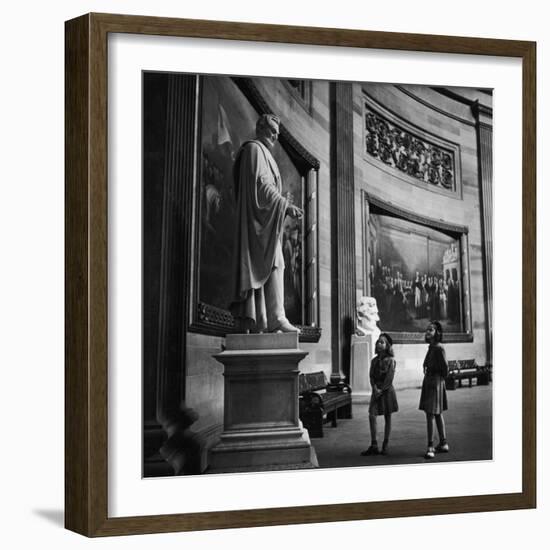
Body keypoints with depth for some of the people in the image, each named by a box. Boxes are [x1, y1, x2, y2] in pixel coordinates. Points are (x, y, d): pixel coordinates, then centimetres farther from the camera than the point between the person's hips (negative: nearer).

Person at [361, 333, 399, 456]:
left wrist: (382, 390, -14)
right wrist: (375, 388, -11)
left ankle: (385, 445, 9)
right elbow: (371, 376, 5)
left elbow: (390, 378, -10)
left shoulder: (390, 360, -3)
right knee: (372, 415, -11)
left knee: (387, 418, 3)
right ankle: (374, 445, -11)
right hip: (376, 391, 4)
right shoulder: (374, 360, 11)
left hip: (387, 390, -4)